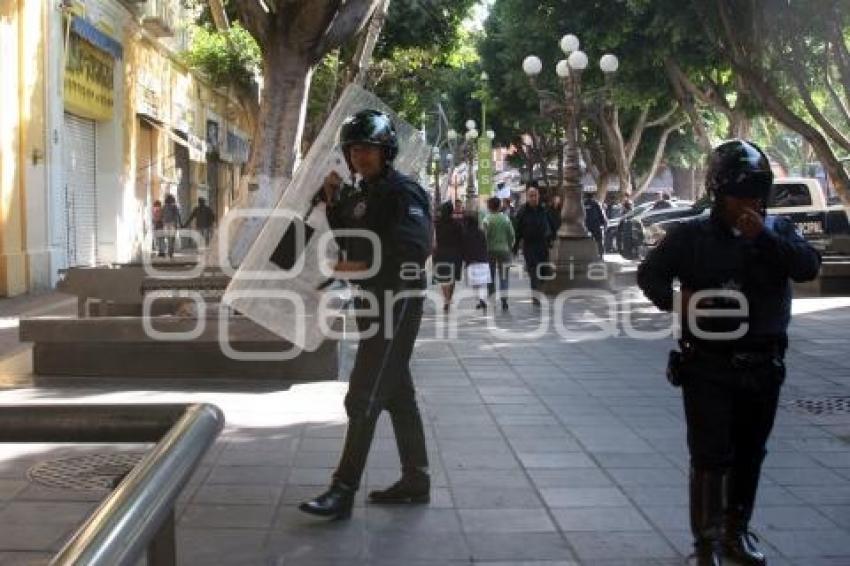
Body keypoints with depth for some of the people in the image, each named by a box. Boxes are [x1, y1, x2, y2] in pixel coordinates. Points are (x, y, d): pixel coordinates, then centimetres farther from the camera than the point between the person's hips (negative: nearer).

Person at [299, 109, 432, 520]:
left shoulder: (403, 192, -13)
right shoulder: (362, 194, 15)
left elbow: (415, 251, -24)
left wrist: (363, 266, -21)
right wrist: (333, 200, 9)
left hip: (397, 302, -10)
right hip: (373, 301, 10)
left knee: (363, 397, -10)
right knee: (398, 395, 14)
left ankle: (344, 490, -5)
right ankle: (416, 480, 24)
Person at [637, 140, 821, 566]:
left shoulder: (777, 229, 6)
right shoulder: (692, 235, -3)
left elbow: (808, 268, -9)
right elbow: (649, 272, -4)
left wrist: (764, 236, -18)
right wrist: (675, 300, -22)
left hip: (763, 365, 4)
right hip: (708, 364, -4)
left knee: (749, 453, 14)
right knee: (711, 456, -3)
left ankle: (736, 531, 29)